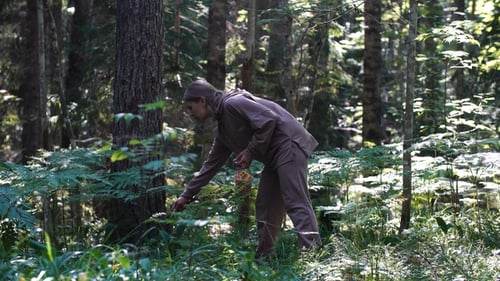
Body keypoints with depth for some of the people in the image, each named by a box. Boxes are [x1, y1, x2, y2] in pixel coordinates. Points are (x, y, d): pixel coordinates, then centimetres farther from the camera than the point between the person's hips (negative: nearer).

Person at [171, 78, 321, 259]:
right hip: (273, 158, 10)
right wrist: (187, 195, 26)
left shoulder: (232, 103, -11)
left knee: (296, 203, -17)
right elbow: (211, 164, 25)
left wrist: (250, 152, -13)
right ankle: (263, 259, 14)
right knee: (265, 208, 10)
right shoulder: (223, 129, 18)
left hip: (288, 145, -10)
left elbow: (268, 121, -19)